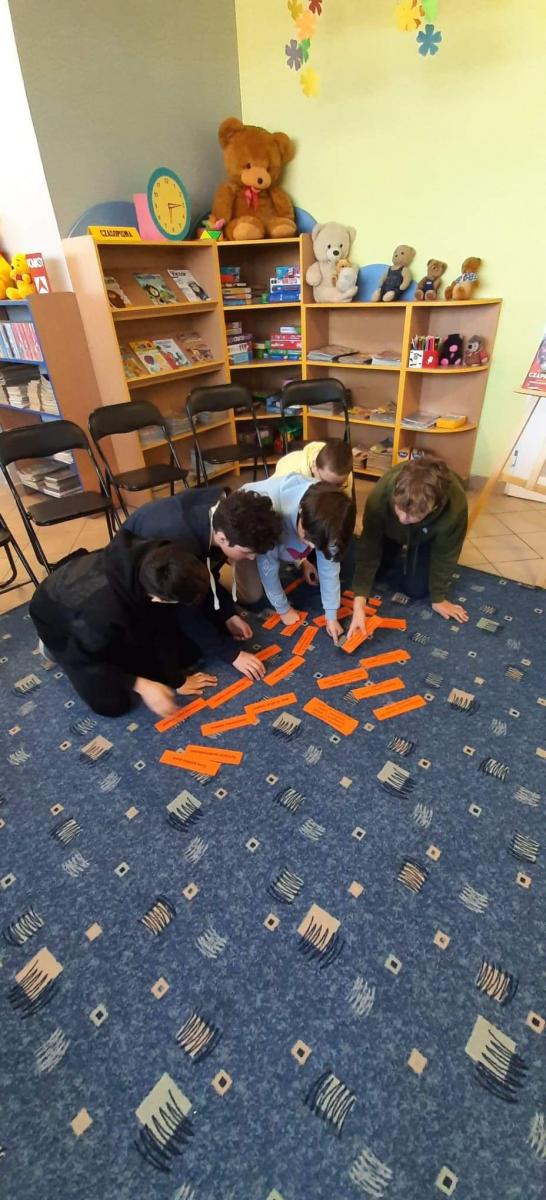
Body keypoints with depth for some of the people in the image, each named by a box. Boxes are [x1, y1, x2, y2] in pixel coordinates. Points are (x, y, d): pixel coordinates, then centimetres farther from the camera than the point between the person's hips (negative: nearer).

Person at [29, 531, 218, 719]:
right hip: (60, 620, -5)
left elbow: (164, 626, -16)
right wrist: (141, 686, -28)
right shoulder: (105, 609, -45)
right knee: (113, 703, -12)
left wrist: (177, 679, -8)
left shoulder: (150, 559, -29)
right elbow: (83, 660, -25)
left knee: (186, 653, 0)